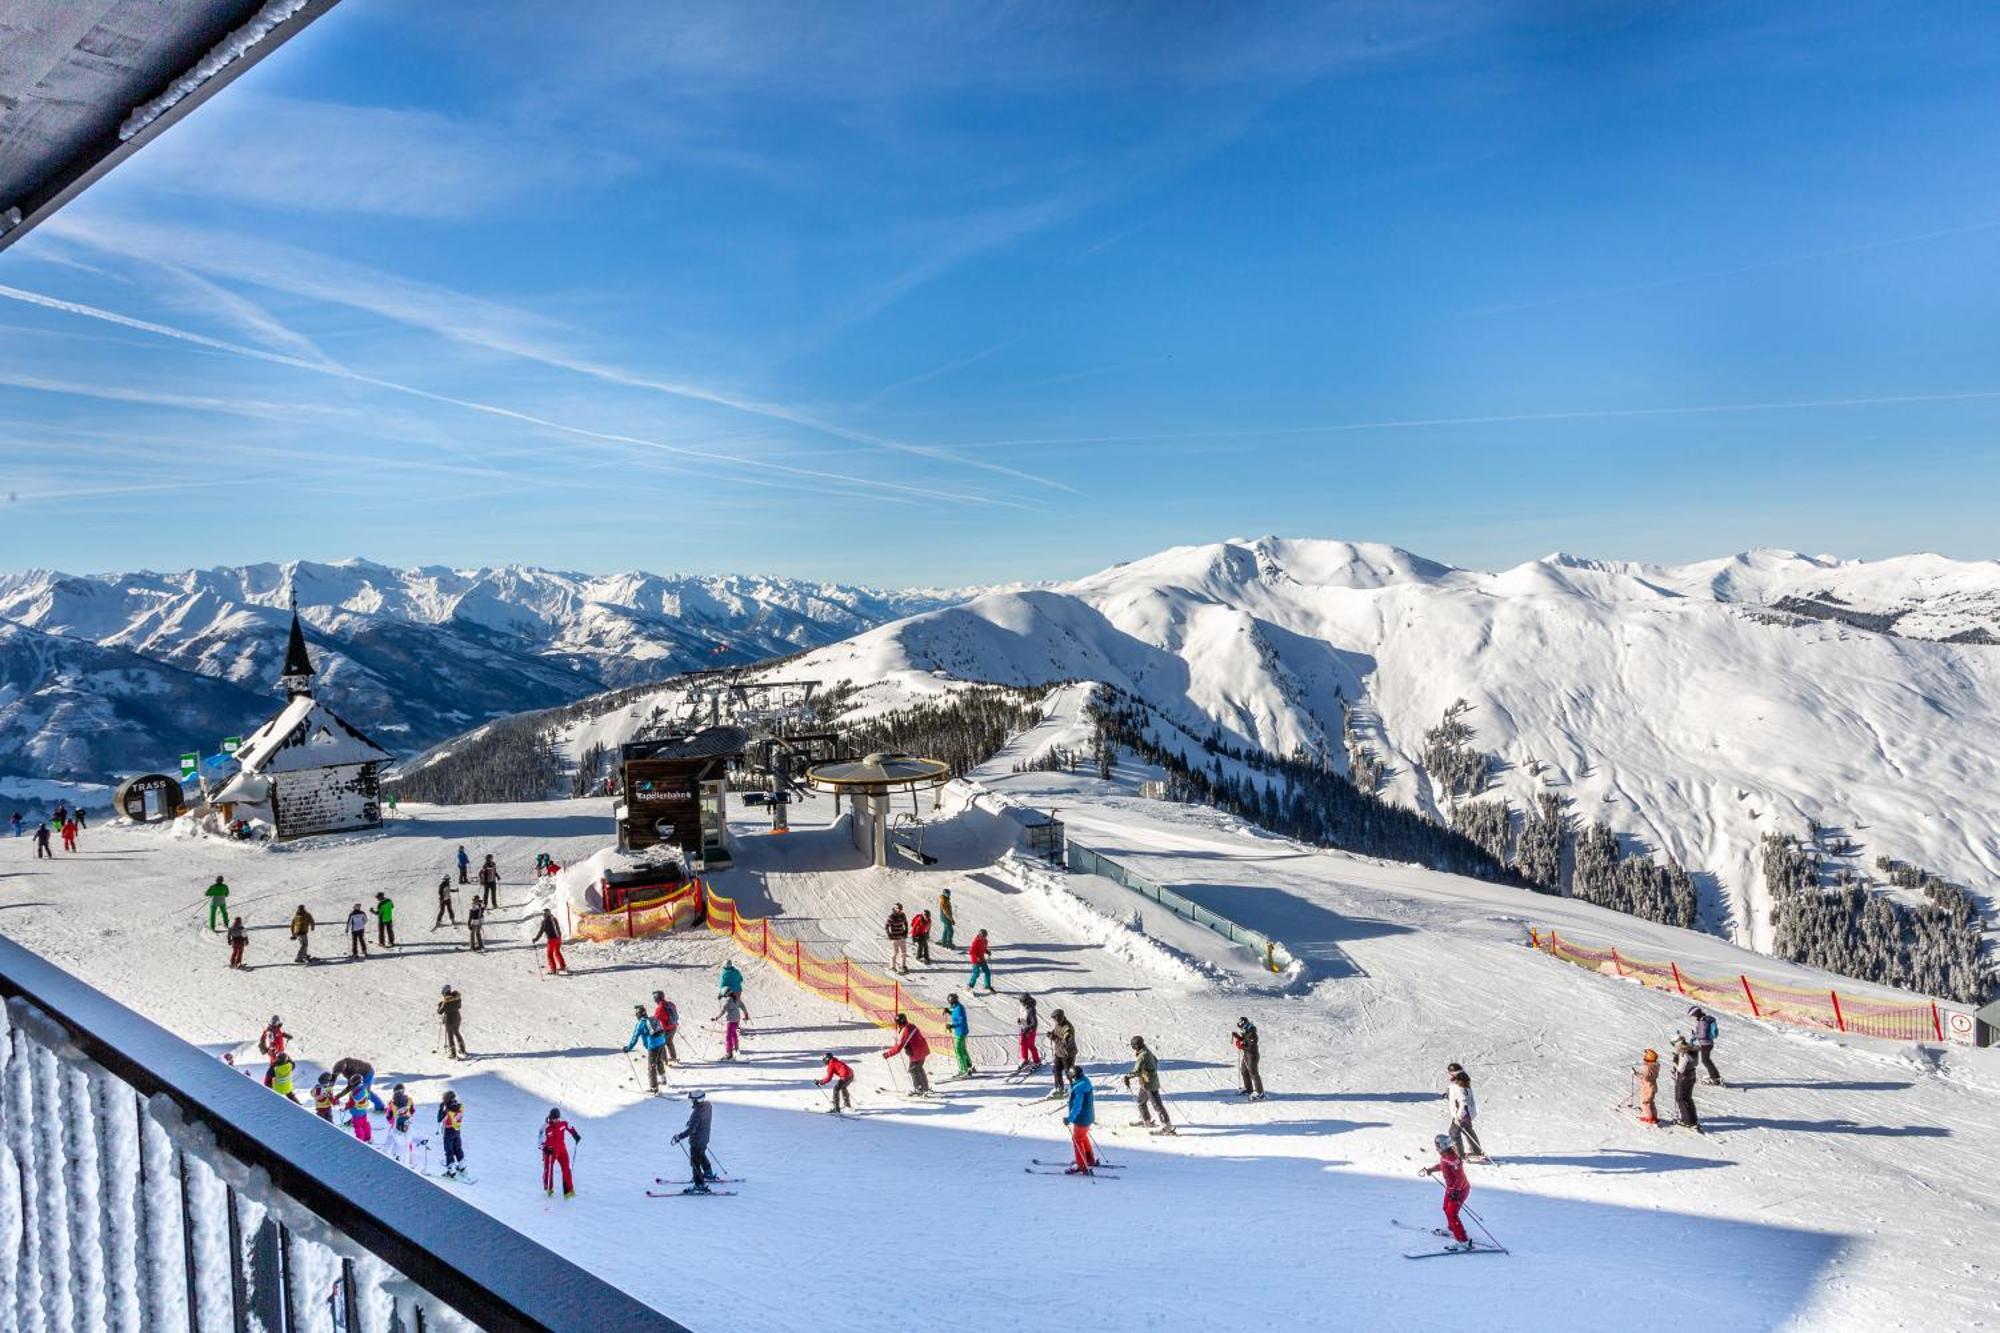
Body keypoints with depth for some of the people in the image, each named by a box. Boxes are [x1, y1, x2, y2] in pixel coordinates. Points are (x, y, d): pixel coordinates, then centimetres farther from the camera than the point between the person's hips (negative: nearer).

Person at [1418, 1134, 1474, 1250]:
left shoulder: (1452, 1159, -31)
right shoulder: (1444, 1155, -2)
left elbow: (1460, 1177, -31)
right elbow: (1442, 1165, 19)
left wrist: (1456, 1190, -36)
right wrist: (1430, 1169, 27)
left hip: (1459, 1189, -10)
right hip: (1451, 1188, 10)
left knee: (1451, 1214, -15)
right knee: (1446, 1209, 24)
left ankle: (1464, 1241, -13)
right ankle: (1453, 1230, 48)